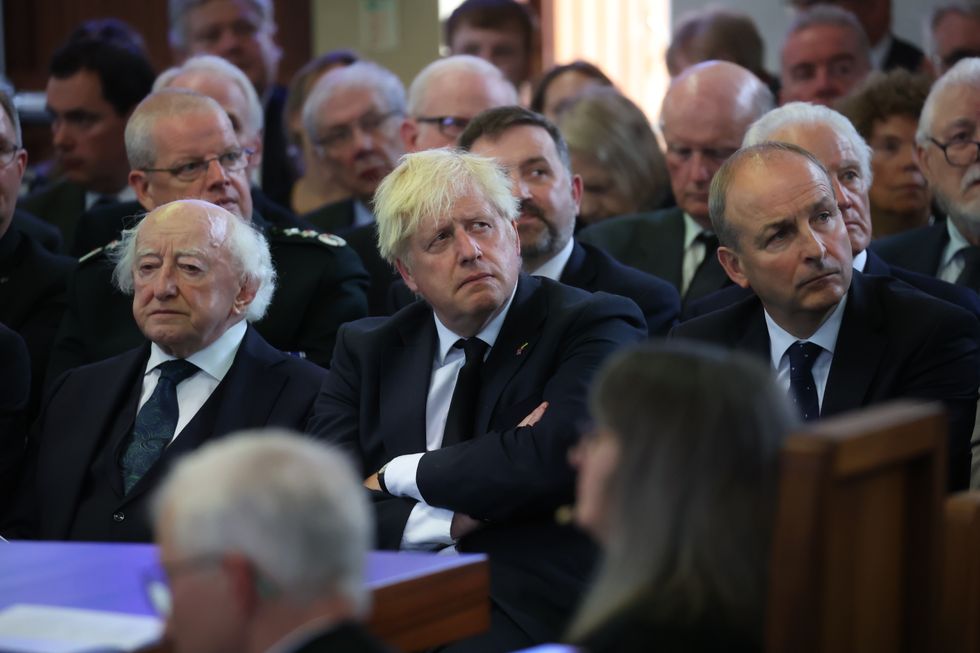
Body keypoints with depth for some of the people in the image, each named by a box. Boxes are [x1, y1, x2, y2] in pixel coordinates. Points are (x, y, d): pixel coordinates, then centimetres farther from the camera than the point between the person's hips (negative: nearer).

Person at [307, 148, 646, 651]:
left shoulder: (594, 327, 3)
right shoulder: (365, 350, 16)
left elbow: (554, 458, -15)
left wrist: (400, 475, -3)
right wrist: (451, 520, -10)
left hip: (534, 610, -4)